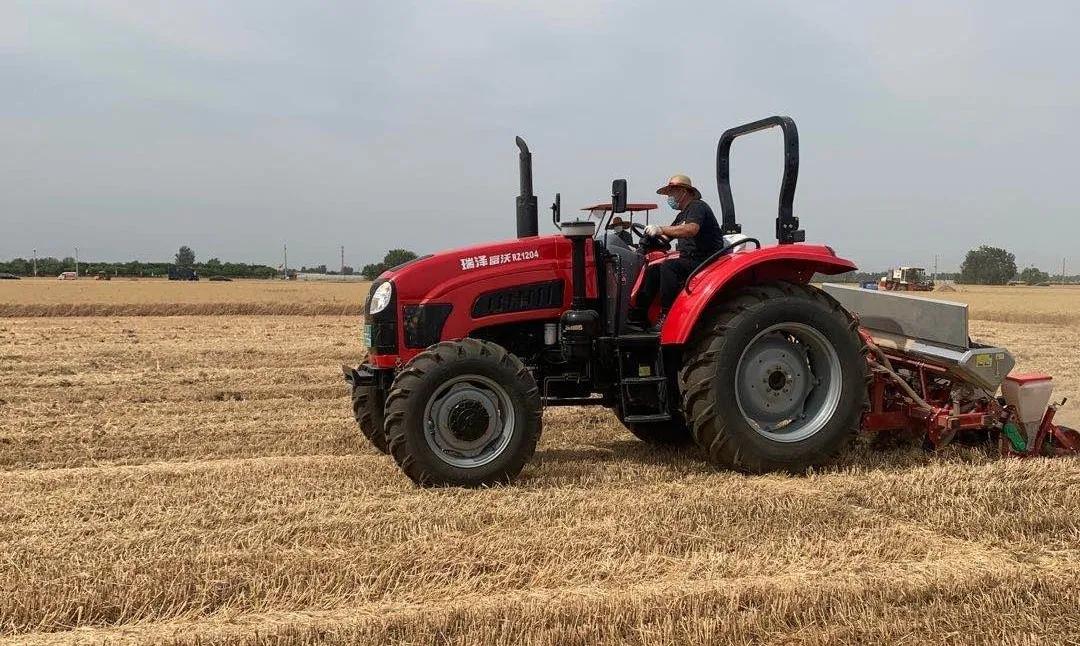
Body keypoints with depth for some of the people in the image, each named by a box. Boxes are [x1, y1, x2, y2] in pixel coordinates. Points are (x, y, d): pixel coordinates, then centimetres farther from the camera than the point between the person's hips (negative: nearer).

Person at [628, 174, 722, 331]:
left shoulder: (697, 207, -9)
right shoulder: (682, 215, 23)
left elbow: (691, 230, -30)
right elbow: (667, 237, 21)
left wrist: (661, 229, -31)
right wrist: (654, 234, 2)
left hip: (704, 262, -10)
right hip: (688, 261, 10)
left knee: (668, 266, -30)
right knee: (652, 270, 2)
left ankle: (666, 317, -30)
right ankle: (639, 316, -1)